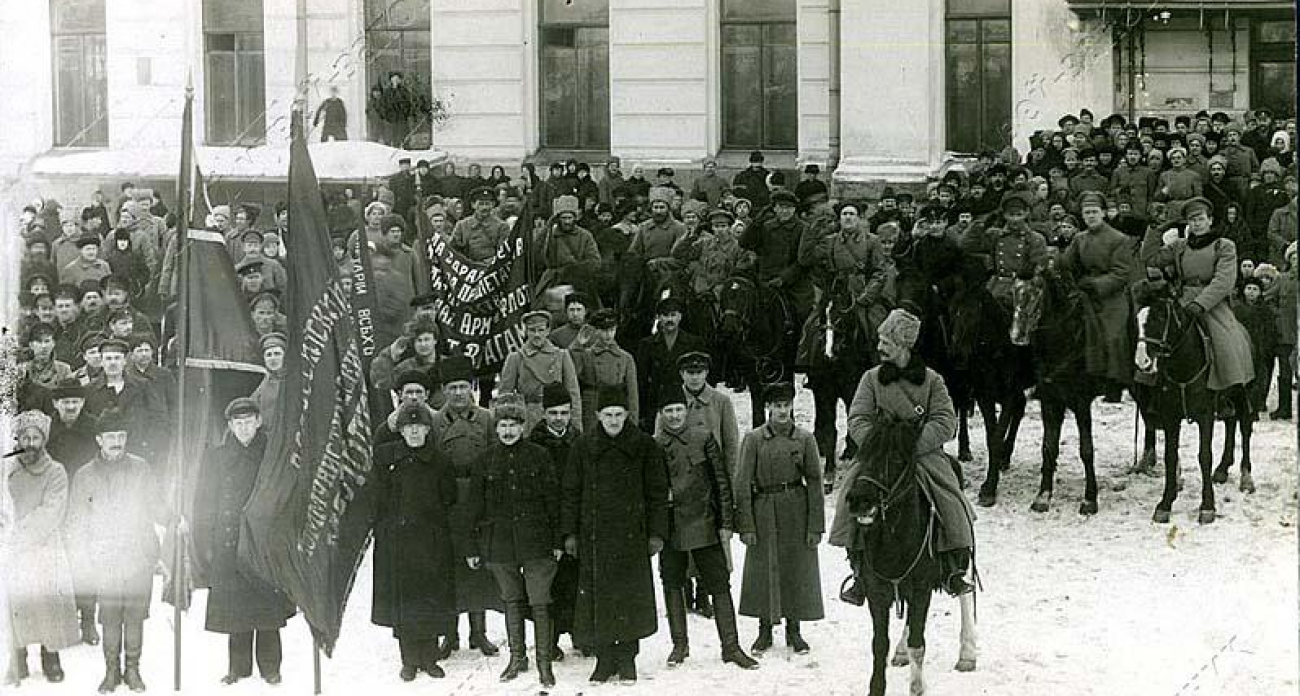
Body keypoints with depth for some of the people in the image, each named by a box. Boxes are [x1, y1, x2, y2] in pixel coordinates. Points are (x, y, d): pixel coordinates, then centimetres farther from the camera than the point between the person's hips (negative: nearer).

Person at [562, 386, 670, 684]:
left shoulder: (644, 446, 3)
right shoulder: (583, 447, 6)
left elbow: (657, 492, 5)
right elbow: (572, 492, 10)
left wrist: (656, 532, 0)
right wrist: (570, 533, 5)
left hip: (632, 535, -1)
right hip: (594, 534, 1)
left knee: (631, 596, -1)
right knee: (598, 596, -1)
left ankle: (627, 657, 9)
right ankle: (604, 657, 7)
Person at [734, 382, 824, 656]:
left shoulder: (805, 438, 0)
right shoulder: (753, 439, -2)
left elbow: (814, 482, 1)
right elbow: (742, 484, -2)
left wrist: (815, 526, -3)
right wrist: (745, 525, -7)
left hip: (796, 510, 0)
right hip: (763, 513, 0)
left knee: (797, 571, 3)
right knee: (763, 570, 4)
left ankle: (793, 630, 17)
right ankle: (765, 630, 18)